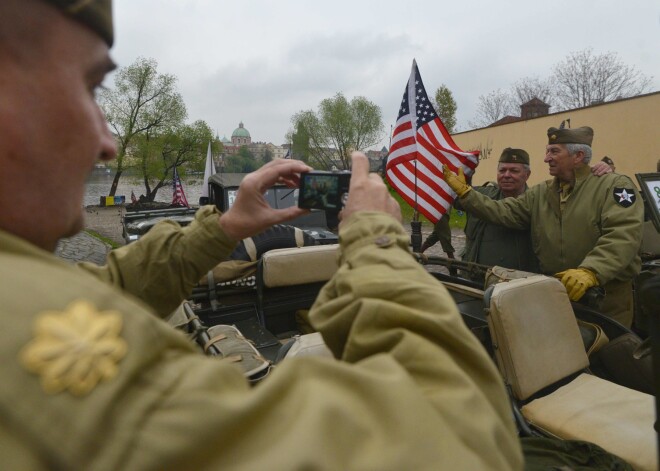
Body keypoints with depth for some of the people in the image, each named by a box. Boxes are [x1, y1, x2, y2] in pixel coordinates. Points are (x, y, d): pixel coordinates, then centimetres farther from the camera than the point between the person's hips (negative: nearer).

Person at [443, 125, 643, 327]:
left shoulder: (613, 185, -8)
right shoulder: (540, 193, 9)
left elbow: (623, 234, -22)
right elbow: (503, 212, -1)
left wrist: (591, 272, -37)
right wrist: (464, 192, -9)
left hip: (606, 296, -4)